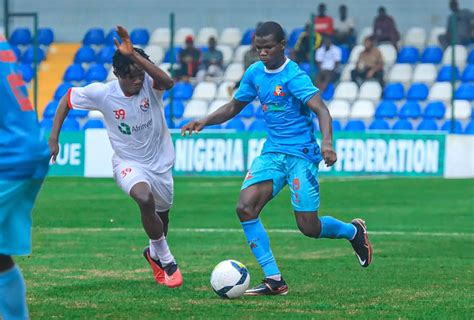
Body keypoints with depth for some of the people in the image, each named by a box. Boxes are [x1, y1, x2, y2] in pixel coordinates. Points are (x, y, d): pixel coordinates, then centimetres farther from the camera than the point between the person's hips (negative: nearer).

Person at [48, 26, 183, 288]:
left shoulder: (150, 85, -21)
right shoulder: (102, 93, -19)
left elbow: (168, 82, -46)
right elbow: (67, 100, -2)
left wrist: (133, 55, -53)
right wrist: (53, 138, -7)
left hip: (160, 163, 2)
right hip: (128, 163, -2)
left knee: (161, 216, 18)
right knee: (145, 198, -33)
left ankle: (154, 253, 54)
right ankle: (166, 260, -13)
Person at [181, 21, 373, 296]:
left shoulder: (294, 76, -15)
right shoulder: (255, 73, 6)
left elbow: (321, 110, -25)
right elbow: (234, 107, 20)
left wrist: (327, 143, -42)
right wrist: (204, 121, 4)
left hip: (301, 153, -6)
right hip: (273, 152, 6)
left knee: (309, 228, -6)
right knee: (245, 208, -16)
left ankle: (353, 231, 29)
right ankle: (274, 280, -10)